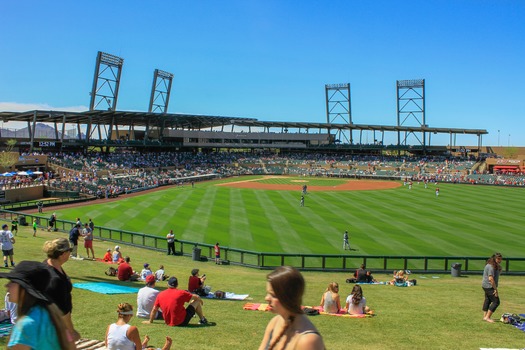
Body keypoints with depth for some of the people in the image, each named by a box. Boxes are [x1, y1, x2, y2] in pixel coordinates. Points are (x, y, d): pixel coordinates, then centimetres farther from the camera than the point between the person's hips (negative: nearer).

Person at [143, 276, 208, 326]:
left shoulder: (160, 295, -2)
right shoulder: (181, 293, -10)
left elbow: (154, 310, 6)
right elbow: (197, 297, 1)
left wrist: (150, 321, 21)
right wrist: (200, 301, 24)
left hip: (168, 323, 5)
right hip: (182, 322, -5)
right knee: (196, 301, 13)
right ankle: (202, 320, 27)